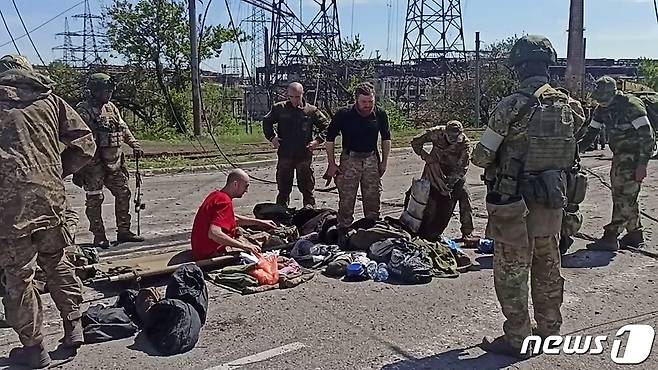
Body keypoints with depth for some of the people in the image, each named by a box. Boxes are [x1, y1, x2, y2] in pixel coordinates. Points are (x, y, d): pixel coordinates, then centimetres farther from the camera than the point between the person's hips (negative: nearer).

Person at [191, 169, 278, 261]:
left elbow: (235, 218, 27)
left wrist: (260, 222, 29)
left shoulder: (216, 195, 11)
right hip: (210, 254, -10)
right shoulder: (225, 202, -21)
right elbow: (213, 233, -34)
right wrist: (244, 246, -29)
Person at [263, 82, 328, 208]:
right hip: (285, 155, 1)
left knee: (307, 188, 7)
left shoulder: (312, 110, 0)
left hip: (305, 156, -1)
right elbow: (266, 122, 15)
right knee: (283, 189, 11)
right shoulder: (279, 108, 2)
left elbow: (325, 126, 9)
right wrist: (272, 137, 2)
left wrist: (318, 140, -5)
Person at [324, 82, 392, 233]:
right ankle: (343, 230, 9)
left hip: (371, 158, 3)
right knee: (346, 199, -3)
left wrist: (384, 161, 9)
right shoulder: (343, 114, -12)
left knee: (373, 198, 7)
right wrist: (332, 164, -5)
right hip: (350, 159, -2)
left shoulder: (380, 114, -3)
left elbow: (386, 138, 12)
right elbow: (330, 138, -3)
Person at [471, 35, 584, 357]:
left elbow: (481, 157, -14)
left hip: (513, 201, -6)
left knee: (512, 270, 6)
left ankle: (516, 339, 15)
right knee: (547, 266, 18)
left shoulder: (511, 107, -18)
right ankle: (549, 331, 32)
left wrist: (487, 159, 7)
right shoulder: (570, 107, 0)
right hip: (553, 198, 6)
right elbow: (569, 153, 9)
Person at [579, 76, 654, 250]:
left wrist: (642, 164, -22)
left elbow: (647, 136, -19)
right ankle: (635, 235, 23)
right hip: (619, 156, 9)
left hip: (634, 156, -9)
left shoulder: (631, 105, -18)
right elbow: (590, 134, 12)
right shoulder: (602, 109, 5)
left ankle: (611, 237, -6)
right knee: (626, 196, 13)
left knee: (624, 196, -8)